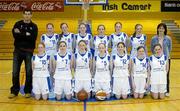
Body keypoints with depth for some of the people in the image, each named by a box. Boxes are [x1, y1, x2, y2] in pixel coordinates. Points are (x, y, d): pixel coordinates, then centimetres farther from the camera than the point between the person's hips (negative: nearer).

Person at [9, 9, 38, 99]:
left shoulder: (34, 26, 3)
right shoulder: (18, 24, 5)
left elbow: (33, 38, -13)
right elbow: (15, 34, -10)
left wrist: (20, 33, -15)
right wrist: (26, 35, -18)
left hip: (29, 52, -1)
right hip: (18, 51, 1)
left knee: (29, 72, 4)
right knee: (15, 72, 5)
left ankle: (28, 91, 18)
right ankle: (14, 91, 18)